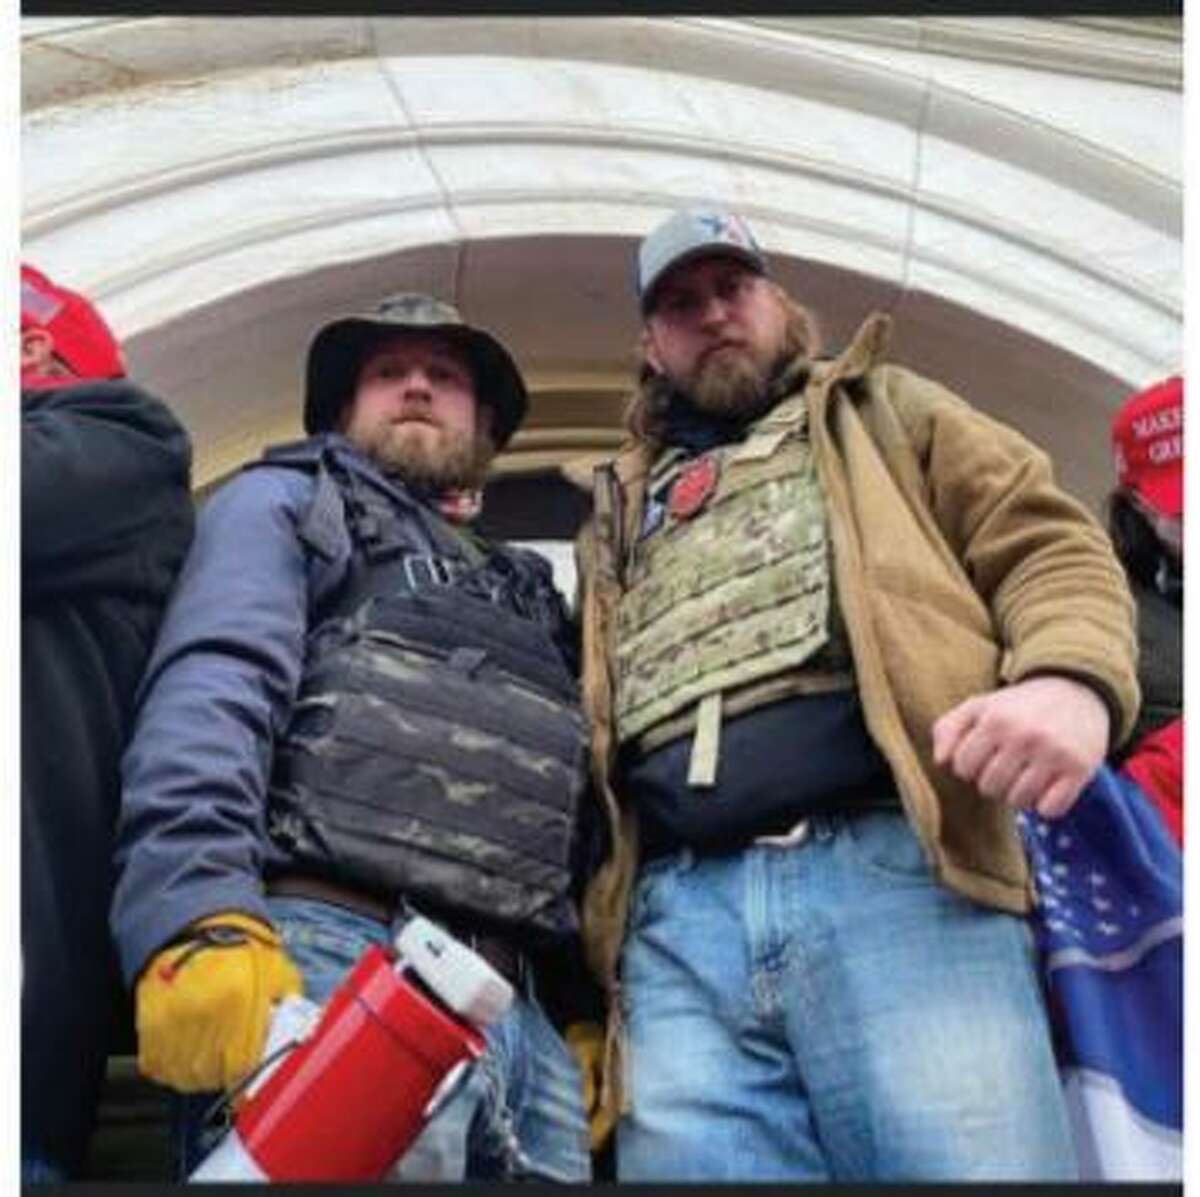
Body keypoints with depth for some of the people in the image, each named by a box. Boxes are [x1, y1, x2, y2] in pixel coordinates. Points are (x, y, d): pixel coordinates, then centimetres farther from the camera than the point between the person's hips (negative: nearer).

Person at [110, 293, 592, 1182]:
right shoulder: (291, 502, 16)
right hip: (330, 967, -5)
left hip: (520, 1011, 6)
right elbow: (210, 694, -3)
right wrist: (203, 918, -20)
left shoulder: (532, 599, 32)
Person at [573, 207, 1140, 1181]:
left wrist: (1070, 677, -11)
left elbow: (1048, 541, 11)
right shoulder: (621, 510, 32)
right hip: (676, 919, 3)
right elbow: (588, 712, 25)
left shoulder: (882, 410, 25)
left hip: (891, 872, -2)